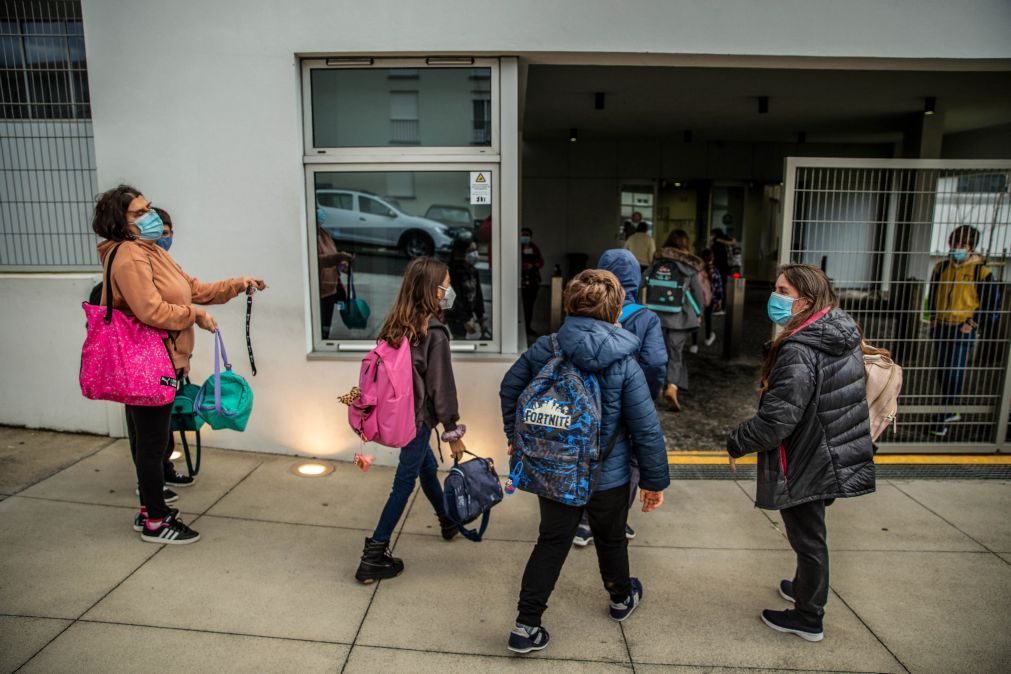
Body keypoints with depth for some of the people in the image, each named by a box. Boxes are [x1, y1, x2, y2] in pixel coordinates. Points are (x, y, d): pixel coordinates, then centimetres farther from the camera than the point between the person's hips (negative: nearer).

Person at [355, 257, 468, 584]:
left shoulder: (398, 325, 1)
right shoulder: (434, 333, -20)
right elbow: (441, 387, -17)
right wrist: (453, 432, -7)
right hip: (418, 418, -8)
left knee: (428, 468, 25)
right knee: (405, 483, 4)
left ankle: (448, 521, 47)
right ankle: (373, 557, 10)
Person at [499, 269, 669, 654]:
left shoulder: (544, 349, -10)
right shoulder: (624, 363, -19)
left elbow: (509, 388, 2)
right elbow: (647, 429, -17)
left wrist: (515, 436, 16)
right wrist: (654, 480, -4)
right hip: (608, 476, -2)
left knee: (551, 544, 15)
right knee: (611, 540, 23)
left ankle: (526, 626, 16)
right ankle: (622, 599, 48)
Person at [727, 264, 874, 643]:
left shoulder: (799, 352, -28)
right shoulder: (843, 339, 0)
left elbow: (776, 420, -30)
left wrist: (737, 443, -14)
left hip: (805, 466, -8)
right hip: (834, 459, 8)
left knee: (807, 538, 10)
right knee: (809, 533, 26)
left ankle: (808, 619, 29)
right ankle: (805, 588, 47)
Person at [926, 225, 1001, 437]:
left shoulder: (981, 272, -8)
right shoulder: (941, 267, 6)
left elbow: (991, 304, -4)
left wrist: (973, 324, -9)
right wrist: (933, 319, 11)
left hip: (963, 330, -5)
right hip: (941, 328, 5)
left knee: (954, 373, -5)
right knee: (941, 372, 11)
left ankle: (944, 418, 2)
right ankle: (950, 412, 27)